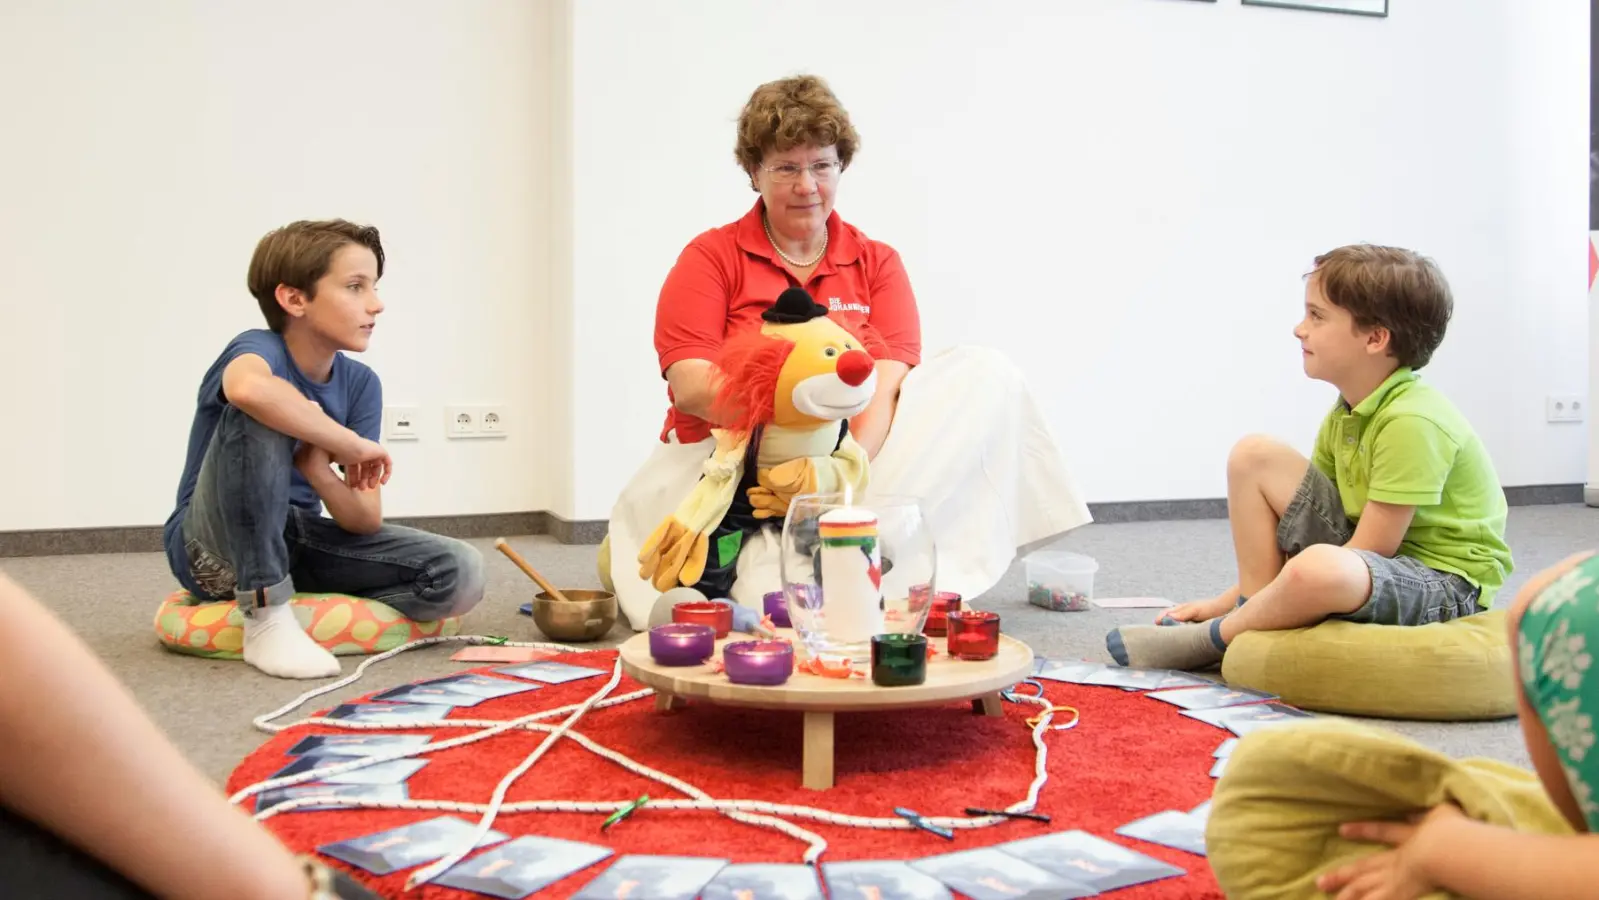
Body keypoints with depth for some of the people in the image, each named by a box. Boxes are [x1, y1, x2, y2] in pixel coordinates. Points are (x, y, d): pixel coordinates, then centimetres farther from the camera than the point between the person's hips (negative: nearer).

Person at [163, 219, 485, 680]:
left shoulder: (361, 383, -4)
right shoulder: (260, 348, -19)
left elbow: (366, 521, -8)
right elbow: (247, 389, -48)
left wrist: (318, 468, -29)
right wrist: (351, 445, -34)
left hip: (295, 539, 5)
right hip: (213, 549, -4)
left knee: (460, 573, -13)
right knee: (258, 416, -34)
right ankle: (267, 616, -26)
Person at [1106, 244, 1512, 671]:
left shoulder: (1412, 422, -24)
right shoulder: (1346, 415, 4)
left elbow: (1370, 553, -24)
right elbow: (1299, 524, 8)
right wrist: (1228, 600, 3)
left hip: (1447, 583, -9)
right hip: (1371, 553, 9)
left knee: (1319, 569, -41)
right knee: (1253, 456, 0)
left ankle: (1214, 639, -11)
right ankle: (1255, 612, -5)